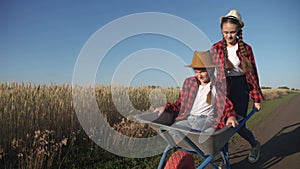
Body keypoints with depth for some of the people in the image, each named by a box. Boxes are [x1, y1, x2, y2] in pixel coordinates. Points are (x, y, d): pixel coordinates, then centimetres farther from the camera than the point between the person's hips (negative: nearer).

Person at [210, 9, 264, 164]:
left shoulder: (246, 48, -1)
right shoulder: (216, 48, 1)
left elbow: (252, 73, 3)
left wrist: (256, 98, 3)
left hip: (240, 87, -1)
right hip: (222, 87, 1)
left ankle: (255, 145, 32)